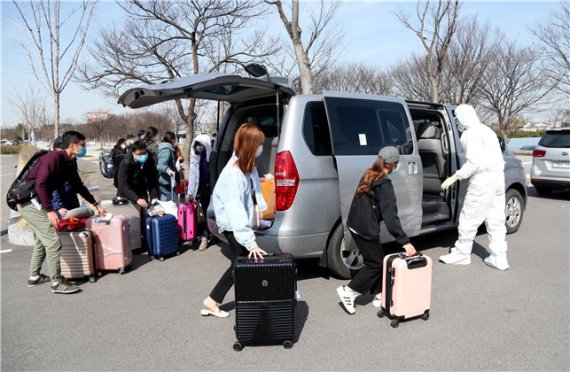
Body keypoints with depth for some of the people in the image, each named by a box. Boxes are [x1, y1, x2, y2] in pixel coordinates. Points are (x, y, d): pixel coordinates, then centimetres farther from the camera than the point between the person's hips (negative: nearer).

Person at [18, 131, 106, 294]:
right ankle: (57, 283, 0)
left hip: (35, 203, 10)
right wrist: (50, 210, -28)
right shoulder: (54, 157, -18)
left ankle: (34, 277, 34)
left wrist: (96, 204, 25)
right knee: (53, 242, -8)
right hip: (30, 203, -10)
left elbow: (78, 185, 21)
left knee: (42, 240, 21)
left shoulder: (67, 163, 10)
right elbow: (40, 184, -26)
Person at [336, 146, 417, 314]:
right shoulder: (384, 185, -18)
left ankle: (379, 295, 24)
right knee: (376, 264, 6)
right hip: (366, 229, -9)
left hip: (355, 225, 9)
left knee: (377, 260, 17)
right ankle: (348, 291, 7)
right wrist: (405, 241, -22)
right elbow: (390, 216, -22)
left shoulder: (368, 176, 8)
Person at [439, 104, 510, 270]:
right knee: (496, 221, 10)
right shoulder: (487, 130, 19)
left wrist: (455, 177, -16)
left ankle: (461, 253, 12)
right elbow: (492, 157, 17)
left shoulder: (471, 133, -10)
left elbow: (473, 162, -20)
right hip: (498, 177, 9)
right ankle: (499, 258, 13)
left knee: (469, 219, 2)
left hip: (483, 180, -9)